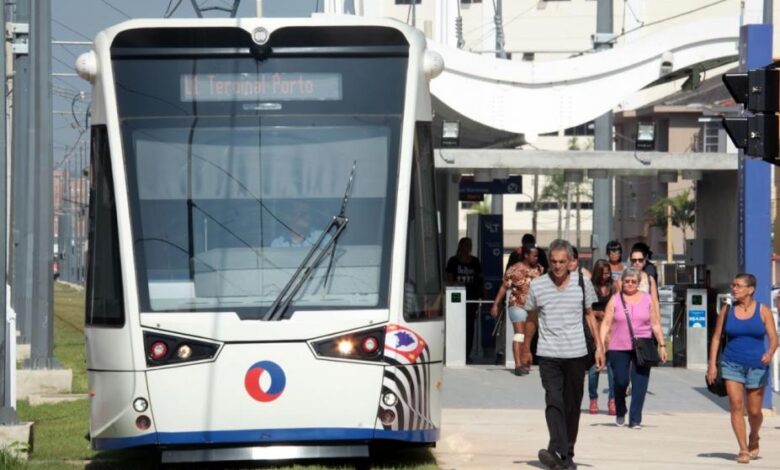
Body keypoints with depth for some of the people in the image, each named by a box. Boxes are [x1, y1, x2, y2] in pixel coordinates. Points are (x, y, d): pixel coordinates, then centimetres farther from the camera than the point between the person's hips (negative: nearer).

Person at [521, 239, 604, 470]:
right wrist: (525, 349, 19)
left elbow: (589, 315, 14)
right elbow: (531, 319, 14)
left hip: (576, 355, 2)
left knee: (572, 406, 6)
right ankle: (558, 451, -30)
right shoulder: (537, 286, 2)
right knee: (554, 402, -17)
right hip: (548, 355, -2)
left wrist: (599, 346, 8)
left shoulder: (582, 283, 4)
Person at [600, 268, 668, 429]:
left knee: (639, 384, -6)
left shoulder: (647, 299, 9)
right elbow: (606, 324, 1)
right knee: (620, 381, 0)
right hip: (619, 348, 0)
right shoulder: (615, 300, 5)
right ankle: (620, 413, 26)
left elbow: (655, 324, 12)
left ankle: (635, 420, -3)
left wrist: (662, 345, 6)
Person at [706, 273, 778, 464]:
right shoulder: (727, 310, 4)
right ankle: (743, 449, -7)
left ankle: (753, 439, 35)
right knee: (736, 405, -12)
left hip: (757, 366, -1)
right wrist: (712, 364, -1)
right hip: (731, 364, 1)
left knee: (754, 411, 4)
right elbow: (716, 337, 7)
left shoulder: (763, 311, -1)